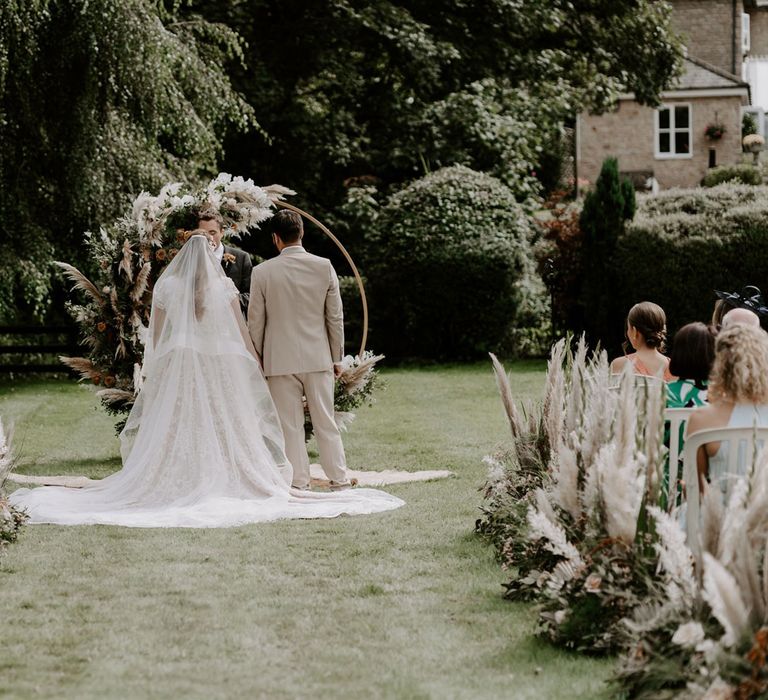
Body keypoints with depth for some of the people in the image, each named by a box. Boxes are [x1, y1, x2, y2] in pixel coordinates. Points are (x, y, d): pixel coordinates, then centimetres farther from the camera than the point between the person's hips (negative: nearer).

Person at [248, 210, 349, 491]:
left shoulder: (262, 272, -6)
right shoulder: (324, 267, -3)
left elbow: (255, 322, -1)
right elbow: (335, 317, 2)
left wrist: (258, 361, 10)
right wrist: (337, 358, 12)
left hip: (280, 361, -1)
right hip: (318, 357, 2)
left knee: (290, 426, 4)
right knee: (326, 424, 9)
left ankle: (299, 485, 6)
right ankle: (340, 481, 10)